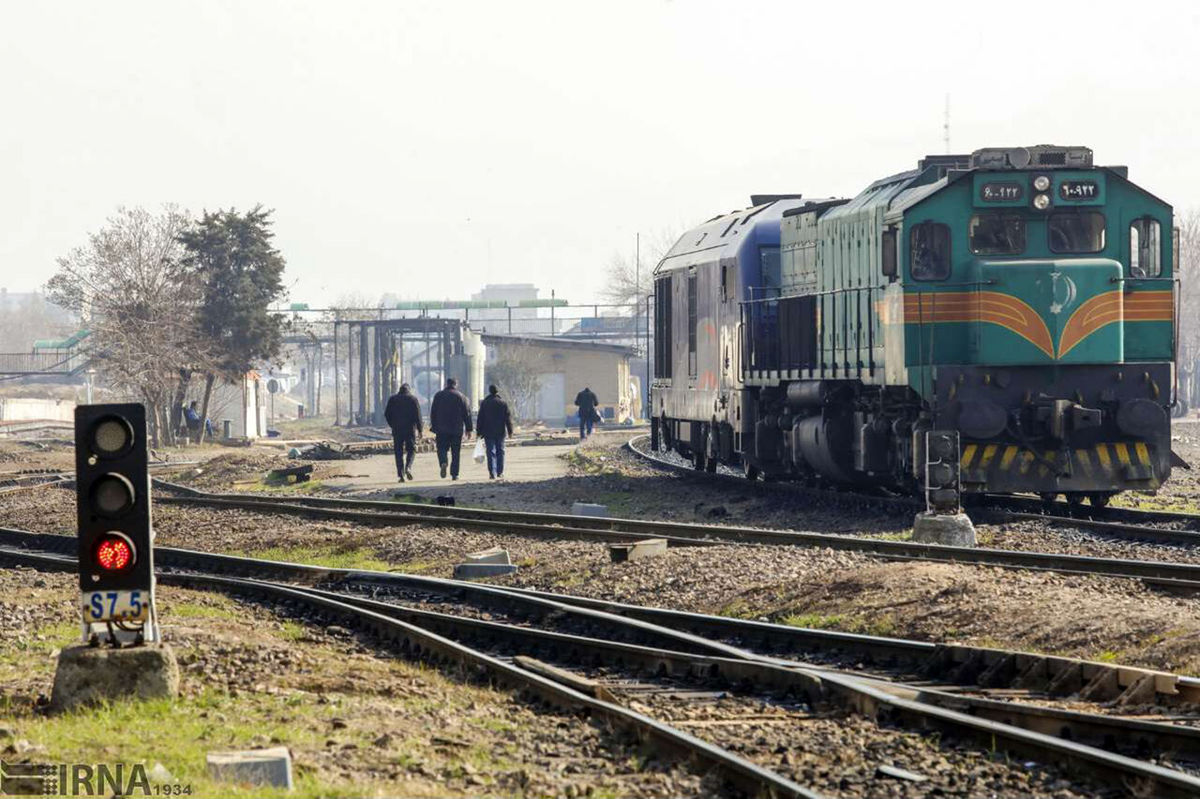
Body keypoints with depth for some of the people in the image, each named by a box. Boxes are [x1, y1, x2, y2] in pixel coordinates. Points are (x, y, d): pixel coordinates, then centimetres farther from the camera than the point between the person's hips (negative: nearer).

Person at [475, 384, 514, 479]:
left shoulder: (484, 403, 0)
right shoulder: (503, 403, 0)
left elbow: (480, 418, 1)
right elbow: (508, 418, 1)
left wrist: (478, 432, 6)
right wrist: (510, 431, 7)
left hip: (488, 432, -1)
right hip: (500, 432, 1)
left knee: (491, 452, -2)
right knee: (500, 451, 12)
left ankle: (492, 473, -11)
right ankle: (500, 472, 14)